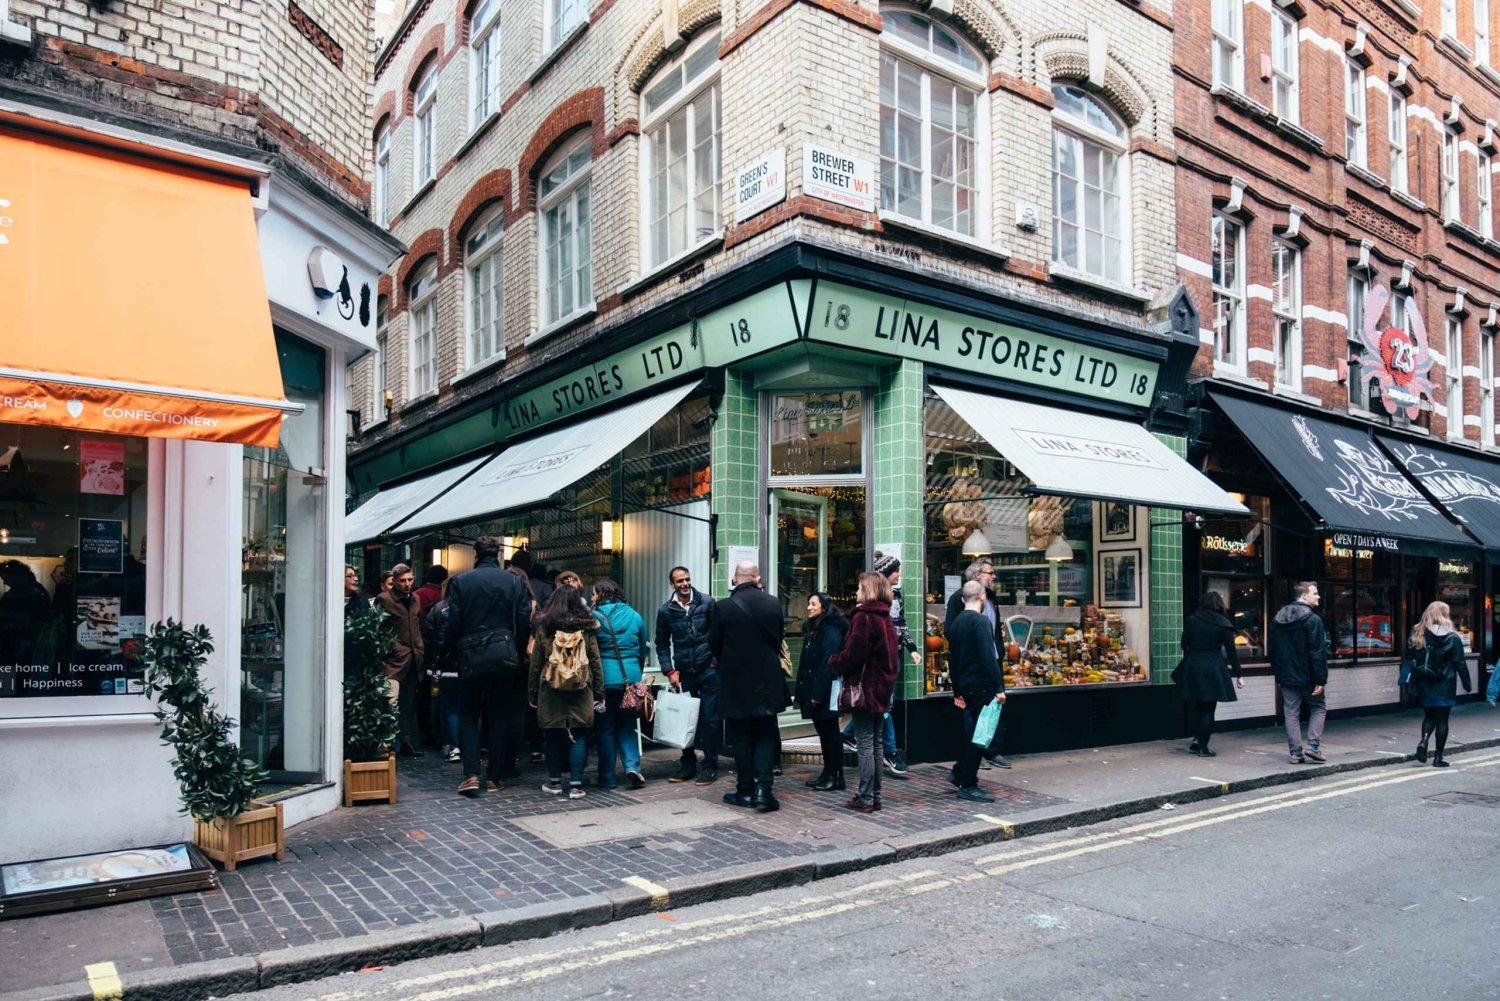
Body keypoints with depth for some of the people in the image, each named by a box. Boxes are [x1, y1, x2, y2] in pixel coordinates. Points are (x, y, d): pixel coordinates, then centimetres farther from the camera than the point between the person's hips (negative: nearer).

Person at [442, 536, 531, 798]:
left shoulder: (460, 582, -3)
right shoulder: (513, 582, 1)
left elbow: (453, 624, -4)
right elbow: (524, 622, 0)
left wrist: (455, 654, 10)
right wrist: (516, 653, 12)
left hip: (471, 657, -1)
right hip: (504, 657, 1)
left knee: (468, 716, 11)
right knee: (499, 717, 9)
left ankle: (471, 776, 0)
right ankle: (494, 778, 11)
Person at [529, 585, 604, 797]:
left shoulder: (544, 627, 0)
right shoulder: (587, 628, 1)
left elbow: (536, 663, 3)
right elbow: (595, 662, 2)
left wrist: (532, 693, 11)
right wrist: (599, 694, 8)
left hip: (551, 691, 0)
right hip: (581, 692, 0)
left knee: (553, 735, 11)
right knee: (578, 736, 3)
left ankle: (554, 782, 18)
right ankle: (575, 784, 1)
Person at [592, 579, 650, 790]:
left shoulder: (594, 617, -5)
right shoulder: (635, 616, 7)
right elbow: (643, 649, 14)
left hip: (605, 679, -3)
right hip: (631, 678, 3)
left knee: (606, 729, 7)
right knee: (627, 726, 15)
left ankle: (607, 779, 12)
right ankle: (632, 765, -3)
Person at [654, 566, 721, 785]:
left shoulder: (707, 602, -4)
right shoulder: (666, 610, 2)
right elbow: (662, 644, 9)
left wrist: (717, 660, -4)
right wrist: (669, 671, 1)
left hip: (708, 669, -2)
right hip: (683, 672, 2)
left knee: (710, 719, 0)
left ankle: (710, 765, 10)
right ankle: (688, 765, 20)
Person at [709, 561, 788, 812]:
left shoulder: (722, 607, -12)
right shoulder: (773, 603, -4)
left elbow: (714, 645, -2)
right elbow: (778, 639, 7)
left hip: (736, 683, -2)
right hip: (767, 681, 2)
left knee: (742, 739, 9)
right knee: (766, 736, 11)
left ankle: (745, 791, 14)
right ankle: (763, 788, 0)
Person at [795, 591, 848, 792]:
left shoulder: (830, 631, -14)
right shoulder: (813, 629, 15)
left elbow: (827, 665, -21)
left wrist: (818, 693, -24)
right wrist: (803, 692, 12)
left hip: (825, 693, -9)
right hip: (814, 690, 9)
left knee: (830, 733, -2)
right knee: (823, 732, 13)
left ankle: (836, 777, 5)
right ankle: (827, 774, 19)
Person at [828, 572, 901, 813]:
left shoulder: (863, 617, -15)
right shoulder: (886, 618, 12)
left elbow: (852, 655, -19)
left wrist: (833, 662, 0)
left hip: (865, 687, -8)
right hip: (882, 687, 8)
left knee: (864, 744, -4)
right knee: (875, 743, 14)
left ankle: (865, 799, 0)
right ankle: (875, 796, 19)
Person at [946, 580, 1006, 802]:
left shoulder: (956, 622, 13)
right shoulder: (980, 621, -13)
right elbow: (989, 657, -22)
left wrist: (957, 691, 24)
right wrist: (999, 688, -20)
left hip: (965, 685, 8)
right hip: (981, 685, -8)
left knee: (971, 731, 19)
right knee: (977, 734, -2)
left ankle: (959, 773, 25)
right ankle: (968, 786, 2)